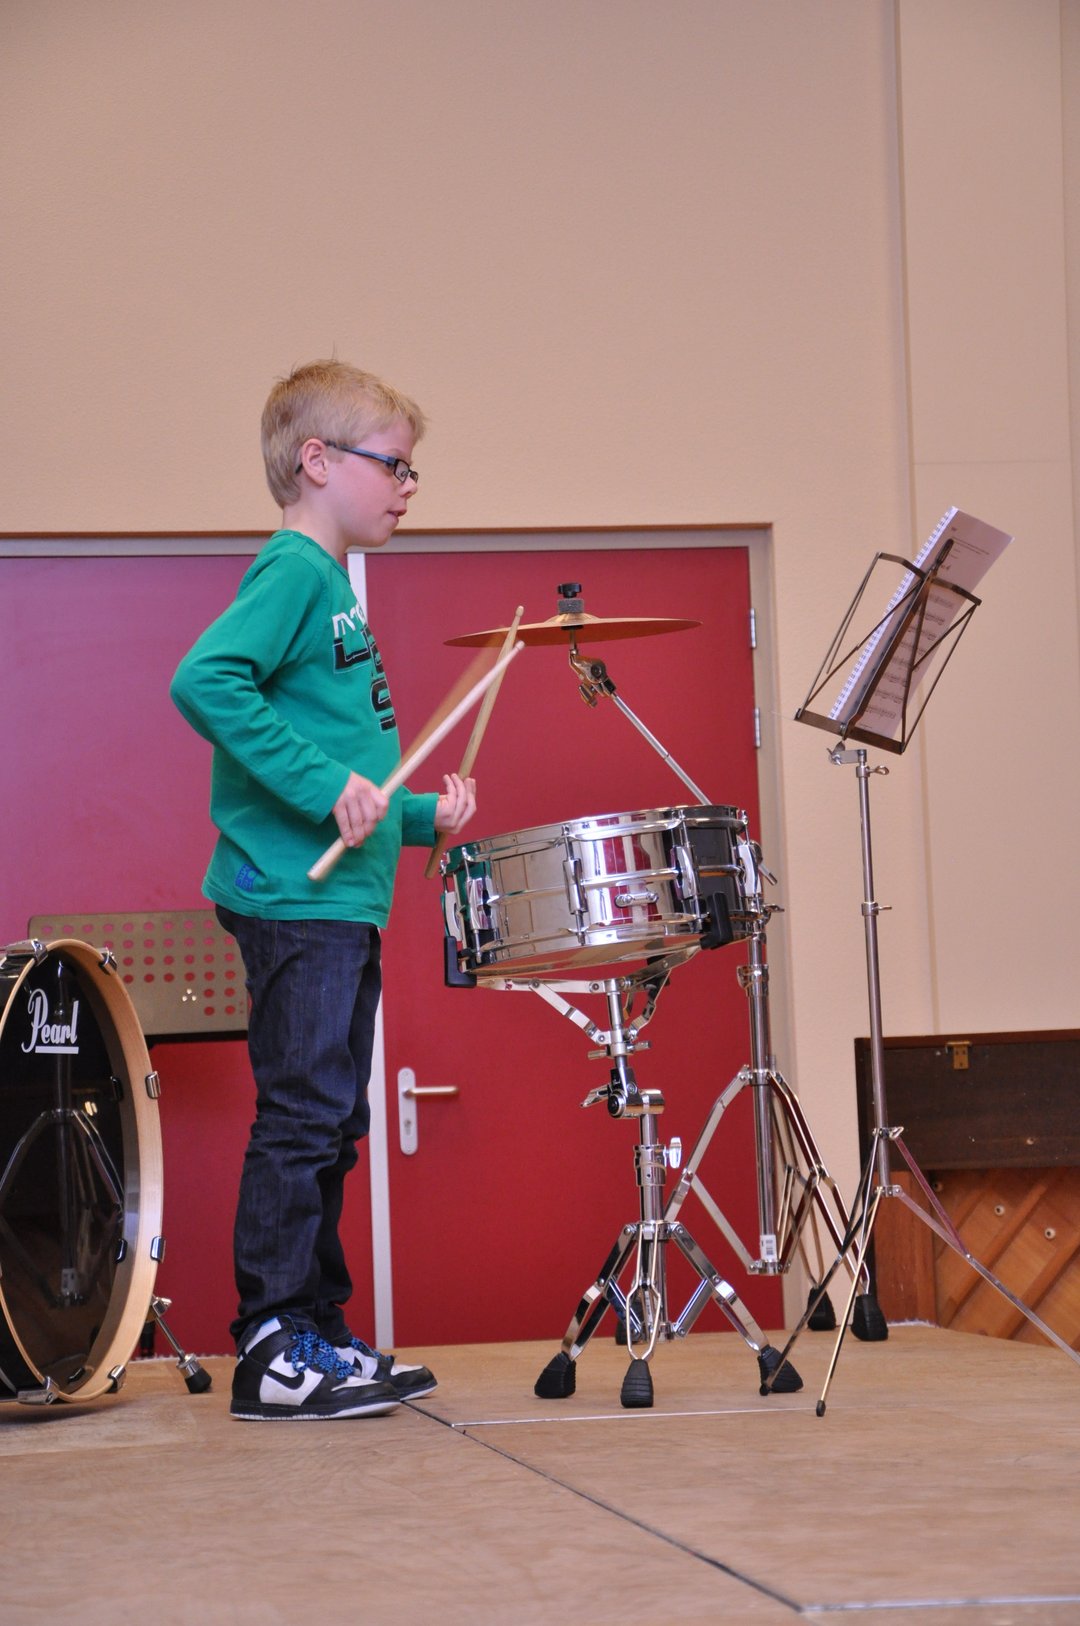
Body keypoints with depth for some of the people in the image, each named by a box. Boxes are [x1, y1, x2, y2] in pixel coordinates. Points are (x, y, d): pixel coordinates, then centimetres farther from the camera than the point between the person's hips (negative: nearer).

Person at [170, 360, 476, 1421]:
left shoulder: (331, 590, 21)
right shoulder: (292, 572, -9)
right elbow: (204, 680, -25)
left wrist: (420, 815, 13)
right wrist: (324, 787, -25)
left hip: (340, 901, 10)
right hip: (292, 897, -10)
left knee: (329, 1125, 12)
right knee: (302, 1116, -9)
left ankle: (320, 1338, 17)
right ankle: (273, 1353, -7)